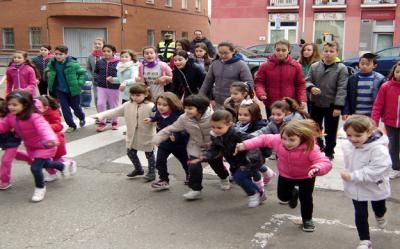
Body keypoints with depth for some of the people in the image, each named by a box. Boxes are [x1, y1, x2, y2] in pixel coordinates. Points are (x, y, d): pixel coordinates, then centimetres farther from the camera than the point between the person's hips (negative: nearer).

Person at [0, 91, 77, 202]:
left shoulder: (34, 117, -36)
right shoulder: (11, 117, -11)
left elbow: (44, 127, -51)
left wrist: (51, 139, -71)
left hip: (44, 146, -9)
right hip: (31, 147, 9)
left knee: (35, 167, -15)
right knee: (44, 163, 26)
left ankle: (40, 188, 13)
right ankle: (64, 165, 54)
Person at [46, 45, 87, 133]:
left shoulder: (73, 64, -20)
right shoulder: (52, 63, -6)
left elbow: (83, 73, -10)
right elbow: (48, 70, 18)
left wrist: (79, 83, -17)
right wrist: (49, 74, 0)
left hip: (73, 89, -3)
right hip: (60, 90, 3)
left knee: (76, 107, 13)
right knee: (65, 108, 1)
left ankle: (82, 118, 45)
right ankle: (71, 125, 16)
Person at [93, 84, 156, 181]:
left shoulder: (150, 107, -19)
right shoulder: (128, 105, -2)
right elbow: (115, 112, -2)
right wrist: (101, 115, -10)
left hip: (146, 137, -6)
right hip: (132, 136, 6)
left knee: (149, 154, 11)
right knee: (130, 153, 18)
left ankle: (152, 172, 29)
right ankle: (138, 169, 40)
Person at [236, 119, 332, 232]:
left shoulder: (311, 149, -40)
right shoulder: (278, 140, -30)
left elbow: (326, 163, -46)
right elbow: (263, 139, -15)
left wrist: (317, 169, -70)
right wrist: (245, 145, -22)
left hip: (306, 177, -4)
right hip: (286, 175, 4)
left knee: (306, 198, -1)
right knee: (283, 196, 19)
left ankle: (307, 220, 29)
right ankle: (293, 193, 56)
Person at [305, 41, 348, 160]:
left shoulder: (341, 68, -9)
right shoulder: (314, 66, 2)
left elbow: (341, 89, -12)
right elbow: (307, 81, 5)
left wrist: (338, 106, -17)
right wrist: (311, 87, -19)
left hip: (332, 105, -3)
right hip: (316, 104, 4)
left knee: (330, 131, 8)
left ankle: (329, 152, 24)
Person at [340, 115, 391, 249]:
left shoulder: (379, 149, -34)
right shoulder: (347, 145, -14)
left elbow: (375, 171, -37)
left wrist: (353, 176, -39)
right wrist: (347, 174, -3)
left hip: (375, 188, -2)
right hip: (356, 187, 3)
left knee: (378, 208, 27)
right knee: (360, 214, 7)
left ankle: (380, 215, 63)